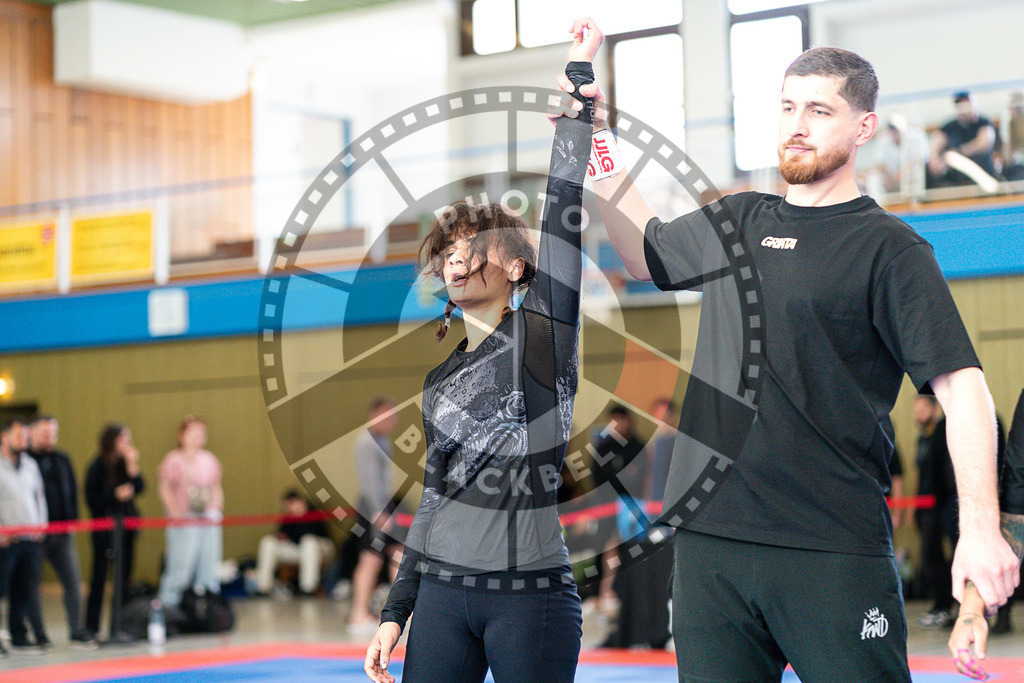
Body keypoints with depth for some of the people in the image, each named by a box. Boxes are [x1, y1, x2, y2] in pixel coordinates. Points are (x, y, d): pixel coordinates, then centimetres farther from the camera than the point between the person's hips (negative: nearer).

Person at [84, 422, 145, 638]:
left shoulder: (124, 464, 9)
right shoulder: (98, 467, -7)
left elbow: (139, 488, 0)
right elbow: (91, 499, -9)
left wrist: (132, 466, -8)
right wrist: (116, 495, -18)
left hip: (126, 526, 6)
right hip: (105, 528, -6)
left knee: (125, 574, 6)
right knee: (100, 575, -3)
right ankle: (91, 626, 2)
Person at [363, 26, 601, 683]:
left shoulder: (543, 332, 1)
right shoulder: (440, 381, 15)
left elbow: (563, 208, -7)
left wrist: (579, 73, -8)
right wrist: (396, 611, 15)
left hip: (531, 594, -5)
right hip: (442, 590, 5)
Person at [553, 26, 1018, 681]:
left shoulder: (888, 247, -2)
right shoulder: (736, 222, 14)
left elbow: (961, 383, -9)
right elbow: (646, 252, 34)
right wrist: (596, 139, 27)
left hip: (833, 552, -5)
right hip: (710, 534, 5)